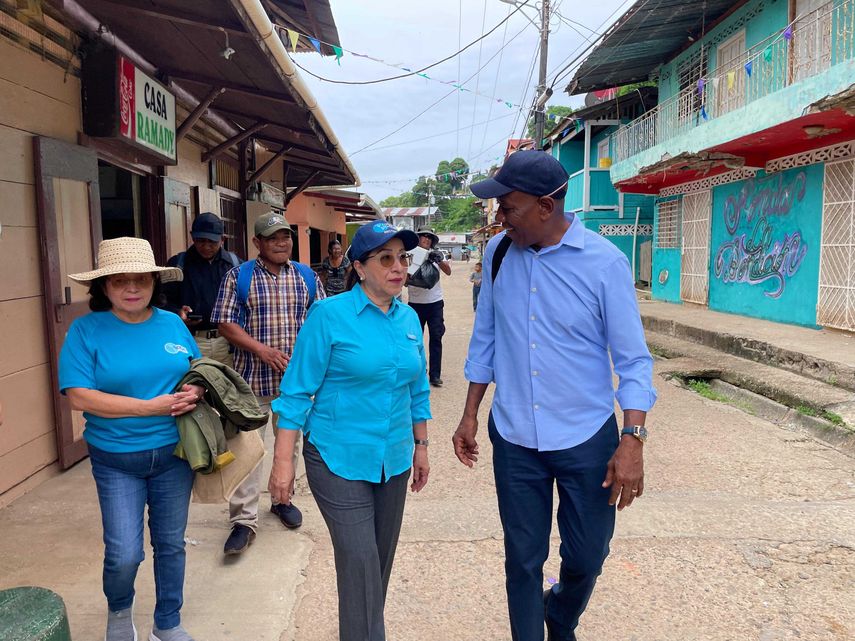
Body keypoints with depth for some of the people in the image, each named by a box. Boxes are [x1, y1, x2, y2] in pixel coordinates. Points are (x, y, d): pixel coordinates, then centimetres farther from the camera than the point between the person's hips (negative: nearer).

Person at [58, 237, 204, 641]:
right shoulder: (86, 330, -10)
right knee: (124, 554, -1)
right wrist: (151, 406, -22)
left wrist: (196, 390, -13)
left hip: (173, 454, 3)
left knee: (170, 544, 14)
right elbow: (79, 396, -18)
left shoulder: (173, 323, 1)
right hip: (116, 461, -3)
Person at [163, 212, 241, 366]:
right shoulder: (178, 264, 6)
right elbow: (165, 300, 7)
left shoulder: (235, 263, 10)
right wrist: (178, 313, -14)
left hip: (227, 341, 2)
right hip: (192, 341, -1)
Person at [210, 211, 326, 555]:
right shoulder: (238, 276, -2)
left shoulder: (307, 277, 6)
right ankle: (244, 520, 9)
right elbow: (225, 322, -7)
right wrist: (262, 350, -18)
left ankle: (283, 499, 36)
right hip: (253, 378, -3)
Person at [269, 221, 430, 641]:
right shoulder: (329, 314, -12)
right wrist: (282, 461, -13)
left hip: (394, 460, 6)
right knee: (359, 561, -5)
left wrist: (421, 446, 16)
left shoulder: (410, 319, 4)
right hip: (339, 459, -5)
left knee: (382, 556, 17)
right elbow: (298, 390, -11)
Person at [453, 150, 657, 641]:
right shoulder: (498, 253, -2)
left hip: (587, 439, -1)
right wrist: (470, 414, 8)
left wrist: (633, 440, -14)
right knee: (523, 561, 13)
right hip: (515, 439, 2)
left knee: (586, 558, 15)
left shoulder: (604, 262, -13)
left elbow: (633, 359, -8)